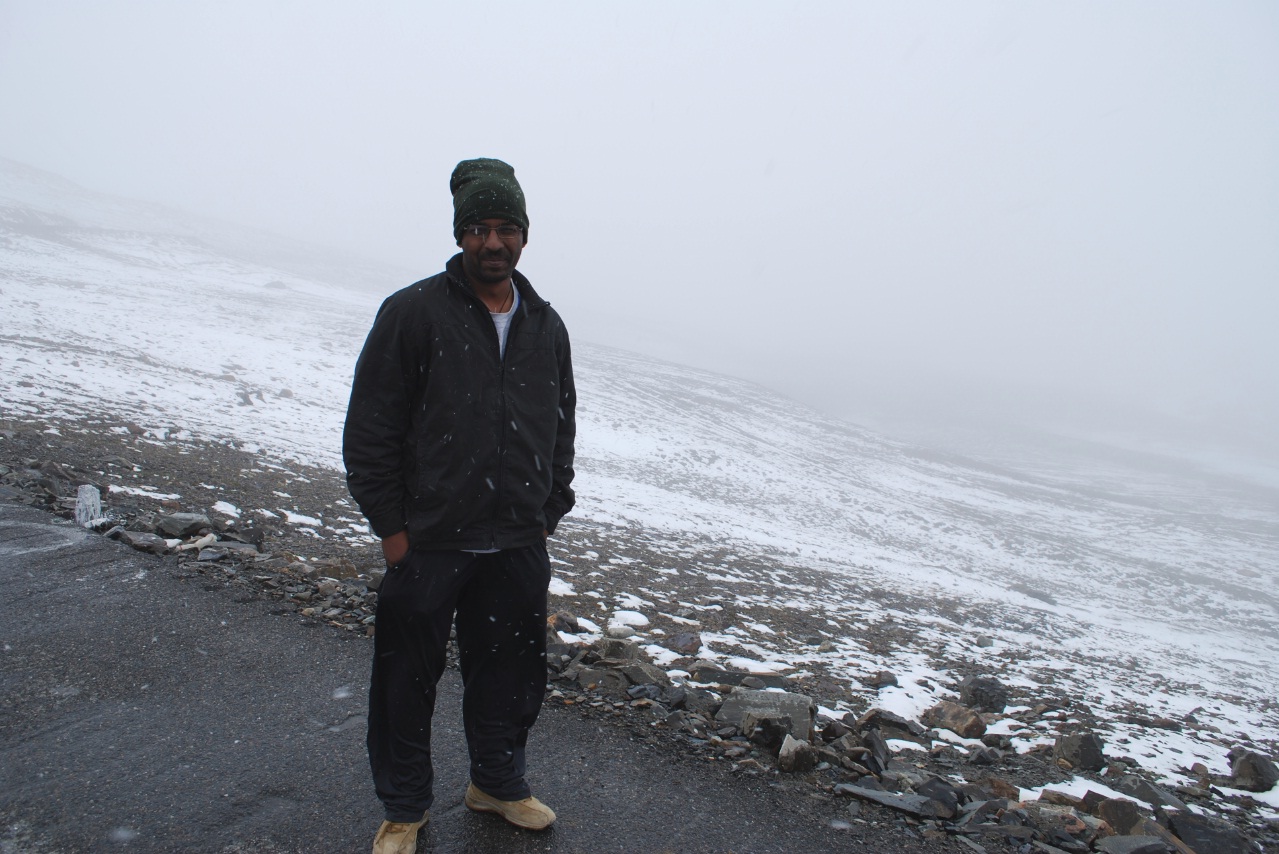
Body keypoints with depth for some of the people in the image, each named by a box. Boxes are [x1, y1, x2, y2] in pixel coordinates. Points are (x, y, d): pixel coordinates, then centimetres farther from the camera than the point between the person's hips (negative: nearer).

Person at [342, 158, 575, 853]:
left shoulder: (547, 327, 8)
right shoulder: (413, 313, -7)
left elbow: (560, 431, 16)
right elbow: (369, 430, -7)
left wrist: (548, 515, 11)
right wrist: (391, 527, -8)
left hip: (518, 546, 4)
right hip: (426, 541, -3)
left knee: (510, 670, 16)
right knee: (408, 677, 10)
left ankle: (498, 783, 40)